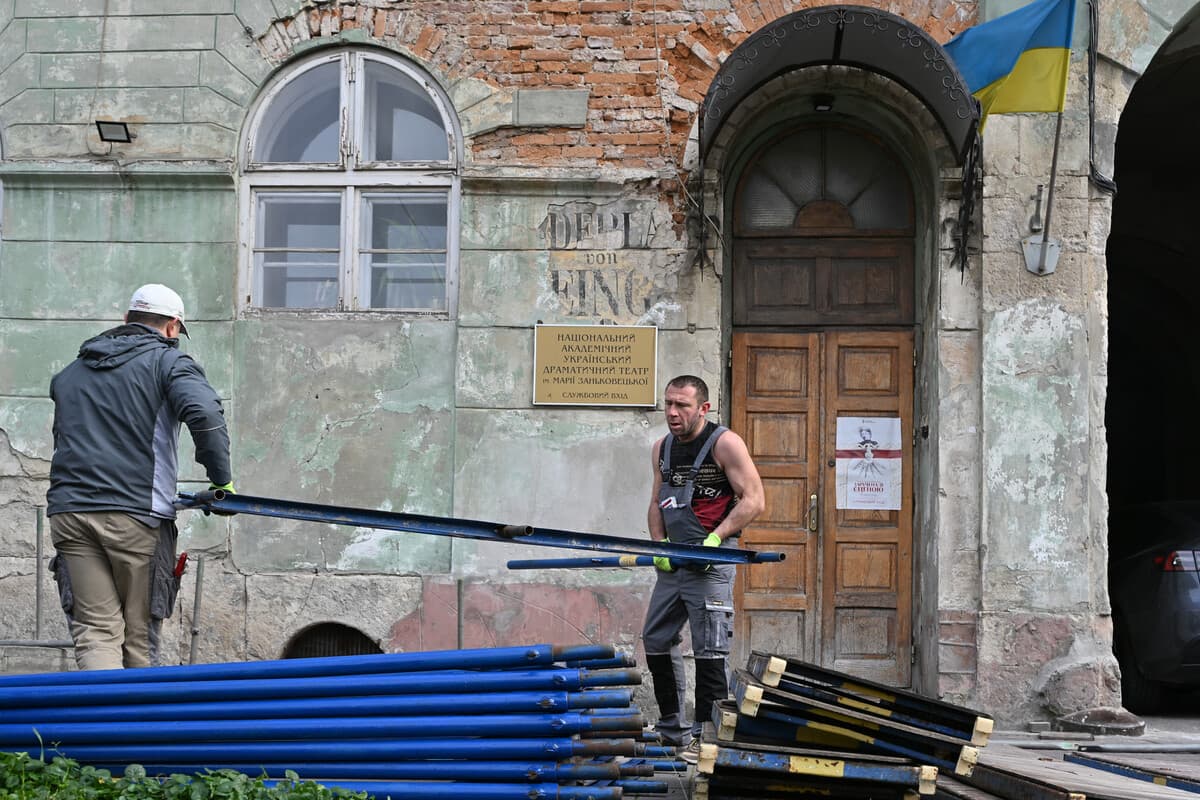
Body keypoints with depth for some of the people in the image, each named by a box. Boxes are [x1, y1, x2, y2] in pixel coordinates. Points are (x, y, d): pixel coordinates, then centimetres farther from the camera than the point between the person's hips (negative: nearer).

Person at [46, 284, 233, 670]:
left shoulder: (71, 371, 22)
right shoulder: (168, 361, 3)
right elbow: (204, 413, -14)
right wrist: (221, 479, -6)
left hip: (69, 512, 4)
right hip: (136, 513, -4)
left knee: (95, 631, -2)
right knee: (139, 636, 7)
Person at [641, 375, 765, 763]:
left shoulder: (725, 443, -9)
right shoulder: (662, 448, 12)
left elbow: (753, 500, -12)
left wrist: (714, 539, -19)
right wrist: (659, 546, 4)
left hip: (712, 560, -8)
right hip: (673, 561, 8)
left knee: (709, 650, -7)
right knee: (656, 641, 11)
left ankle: (706, 734, 0)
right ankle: (671, 728, 24)